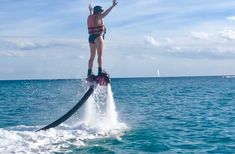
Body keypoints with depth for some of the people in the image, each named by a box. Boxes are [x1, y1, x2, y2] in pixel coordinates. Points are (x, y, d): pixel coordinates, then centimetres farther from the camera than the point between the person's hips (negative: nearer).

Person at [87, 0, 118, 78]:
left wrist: (91, 10, 56)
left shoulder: (90, 17, 14)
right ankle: (100, 71, -16)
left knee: (92, 56, 9)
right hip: (98, 37, -8)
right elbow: (105, 13, -18)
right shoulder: (98, 17, -8)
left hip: (91, 37, 8)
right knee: (100, 55, -9)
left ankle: (89, 73, 7)